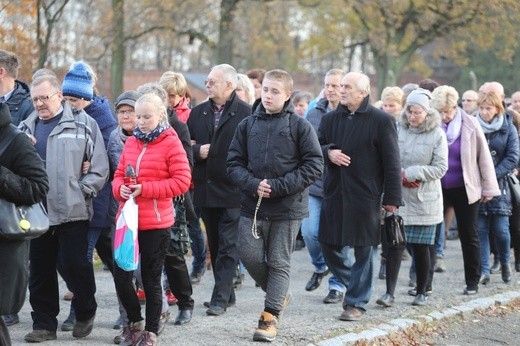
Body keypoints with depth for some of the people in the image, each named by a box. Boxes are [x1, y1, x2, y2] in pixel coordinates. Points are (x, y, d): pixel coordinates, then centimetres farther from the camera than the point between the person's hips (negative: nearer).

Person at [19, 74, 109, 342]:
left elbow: (99, 168, -2)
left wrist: (81, 192, -9)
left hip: (72, 211, -4)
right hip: (38, 211, 4)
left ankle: (85, 312, 19)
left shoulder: (82, 124, 0)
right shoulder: (27, 127, 13)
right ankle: (44, 323, 18)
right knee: (40, 270, 8)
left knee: (74, 265, -5)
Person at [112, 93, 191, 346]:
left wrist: (145, 189, -18)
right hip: (128, 219, 5)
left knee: (151, 279, 5)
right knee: (121, 274, 3)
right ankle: (135, 323, 24)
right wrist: (120, 188, -9)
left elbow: (182, 181, -12)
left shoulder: (171, 143, -7)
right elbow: (119, 174, 15)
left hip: (156, 223, -5)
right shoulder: (131, 142, 9)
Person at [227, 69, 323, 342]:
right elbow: (234, 163, 6)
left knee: (279, 262, 2)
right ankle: (279, 294, 24)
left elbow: (314, 166, -8)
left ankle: (270, 316, 10)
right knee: (249, 255, -1)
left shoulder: (300, 126, -5)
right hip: (253, 206, 3)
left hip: (287, 207, -3)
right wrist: (253, 184, -13)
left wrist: (278, 186, -15)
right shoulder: (248, 125, 5)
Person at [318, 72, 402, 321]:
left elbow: (392, 162, -5)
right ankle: (355, 285, 30)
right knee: (329, 244, 7)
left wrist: (392, 198, -8)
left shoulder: (381, 121, -5)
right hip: (335, 194, 5)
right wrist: (329, 152, -9)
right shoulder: (331, 119, 9)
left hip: (366, 196, -5)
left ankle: (356, 302, 10)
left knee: (364, 250, 1)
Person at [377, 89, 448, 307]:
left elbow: (440, 168, -6)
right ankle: (389, 293, -5)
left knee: (421, 248, 5)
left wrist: (411, 173, -14)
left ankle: (421, 292, 18)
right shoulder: (397, 130, 2)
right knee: (395, 244, -5)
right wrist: (399, 175, -11)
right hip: (398, 198, 1)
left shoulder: (437, 135, -4)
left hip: (425, 200, -1)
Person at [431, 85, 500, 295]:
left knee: (469, 236, 7)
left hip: (464, 189, -1)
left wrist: (488, 188, 1)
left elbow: (484, 157, -1)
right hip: (437, 189, 1)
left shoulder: (470, 125, -7)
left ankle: (472, 282, 18)